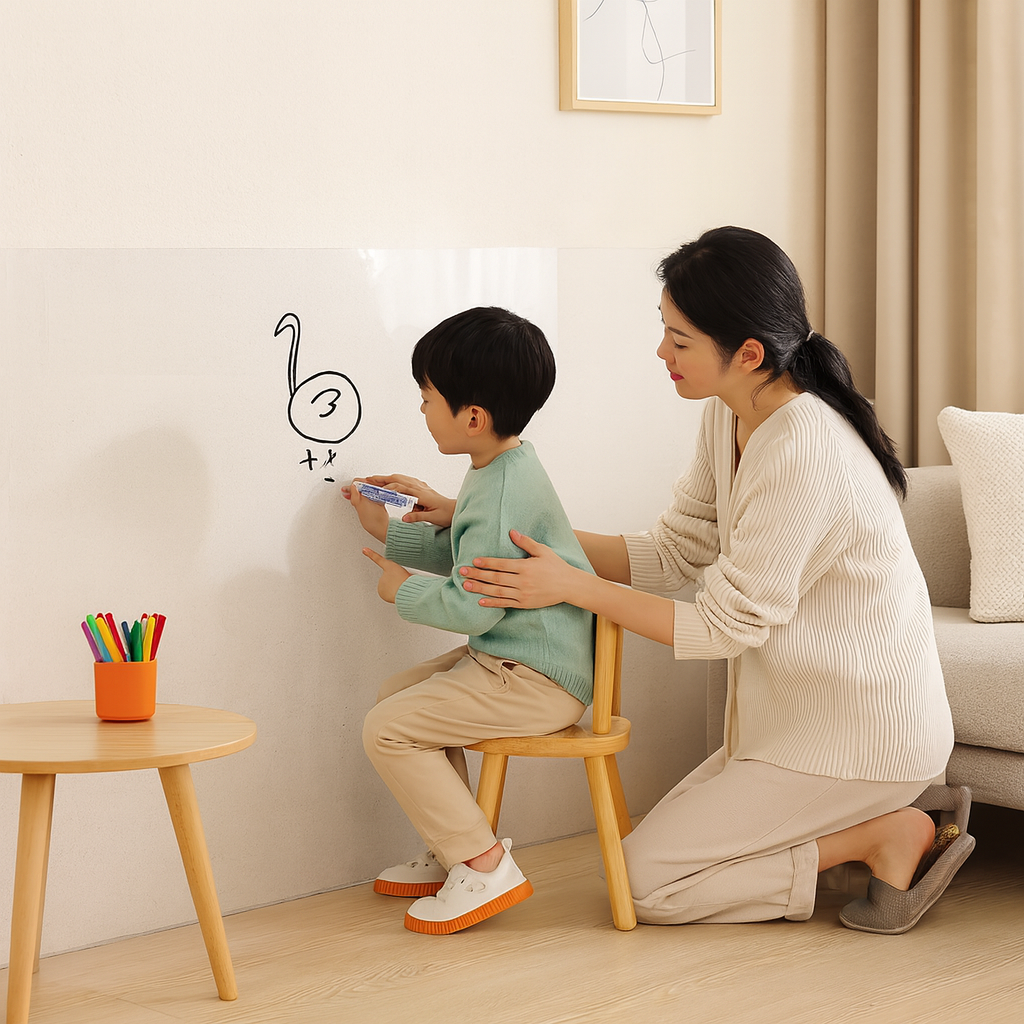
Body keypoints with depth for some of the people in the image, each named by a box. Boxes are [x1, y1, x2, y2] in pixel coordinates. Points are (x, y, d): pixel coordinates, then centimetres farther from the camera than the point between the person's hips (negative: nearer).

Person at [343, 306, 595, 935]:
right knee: (400, 695, 19)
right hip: (509, 658, 11)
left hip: (538, 681, -11)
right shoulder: (506, 468, 11)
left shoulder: (502, 494, -23)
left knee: (387, 730, -13)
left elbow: (471, 605, -24)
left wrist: (403, 589, -7)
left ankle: (486, 867, -9)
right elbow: (469, 557, 26)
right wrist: (390, 532, 25)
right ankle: (454, 853, 22)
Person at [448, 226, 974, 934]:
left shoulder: (802, 457, -29)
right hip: (804, 713, 9)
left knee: (644, 881, -5)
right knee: (670, 836, 21)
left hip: (858, 735, -9)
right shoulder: (732, 418, 0)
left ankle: (889, 833, -3)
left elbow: (726, 624, -22)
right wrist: (522, 537, 1)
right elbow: (675, 553, 6)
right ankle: (896, 806, 14)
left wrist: (572, 587, -18)